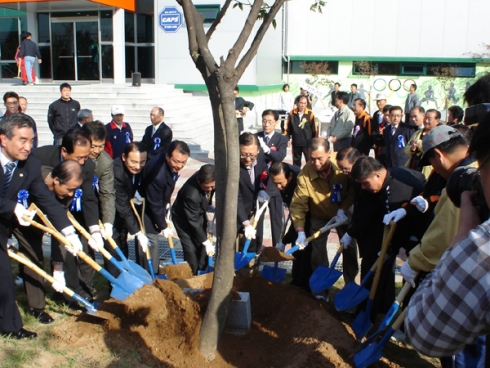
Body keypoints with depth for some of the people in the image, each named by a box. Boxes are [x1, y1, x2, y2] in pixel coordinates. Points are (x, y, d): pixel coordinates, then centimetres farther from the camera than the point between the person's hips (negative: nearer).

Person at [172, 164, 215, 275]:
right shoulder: (191, 194, -41)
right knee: (191, 250, -10)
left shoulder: (206, 178, -25)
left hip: (199, 213, 6)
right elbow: (193, 221, -30)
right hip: (183, 218, -6)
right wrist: (206, 241, -24)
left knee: (202, 249, 8)